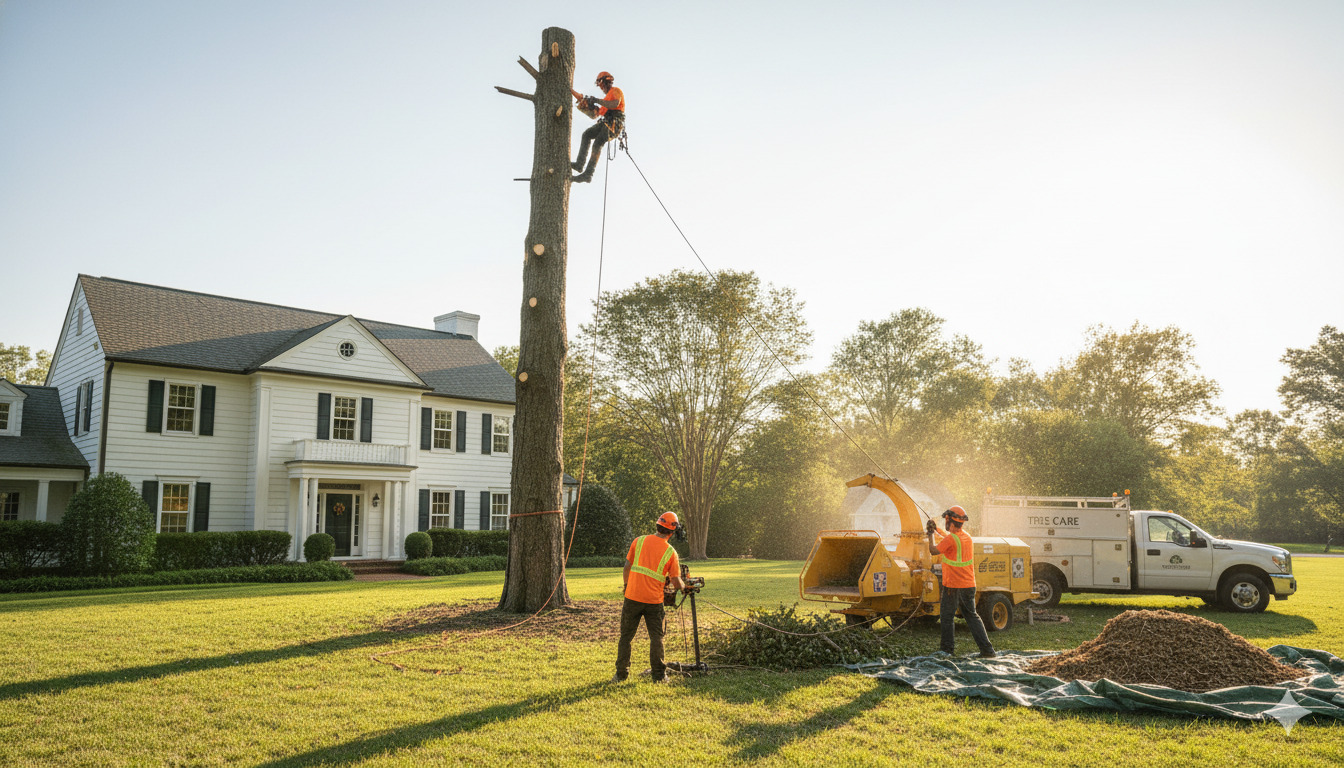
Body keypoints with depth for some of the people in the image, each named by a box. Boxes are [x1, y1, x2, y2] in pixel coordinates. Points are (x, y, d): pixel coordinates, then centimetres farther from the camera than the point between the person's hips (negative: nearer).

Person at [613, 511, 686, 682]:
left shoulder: (639, 541, -2)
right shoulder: (670, 552, -4)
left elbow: (627, 567, 3)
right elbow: (676, 583, -4)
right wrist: (683, 586, 19)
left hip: (632, 597, 1)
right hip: (654, 600, -1)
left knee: (626, 636, 11)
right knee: (656, 637, 11)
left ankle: (621, 674, 15)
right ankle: (659, 675, 12)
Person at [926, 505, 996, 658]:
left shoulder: (950, 539, -19)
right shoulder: (967, 537, 6)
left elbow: (933, 550, -11)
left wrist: (930, 534, 3)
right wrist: (937, 530, 33)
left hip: (953, 586, -7)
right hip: (969, 585, 7)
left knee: (946, 617, 8)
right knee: (972, 616, 11)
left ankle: (946, 648, 14)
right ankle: (987, 650, 5)